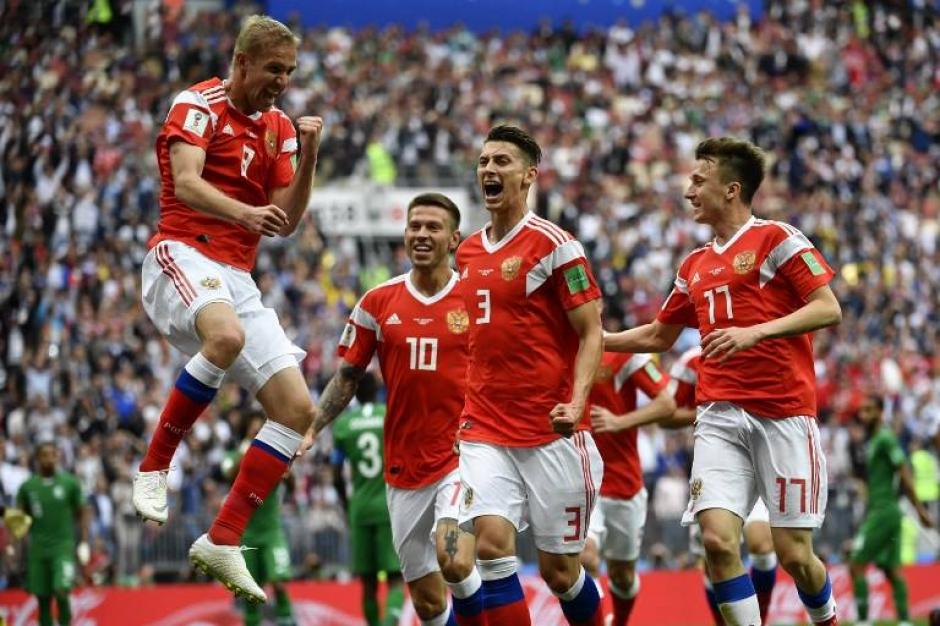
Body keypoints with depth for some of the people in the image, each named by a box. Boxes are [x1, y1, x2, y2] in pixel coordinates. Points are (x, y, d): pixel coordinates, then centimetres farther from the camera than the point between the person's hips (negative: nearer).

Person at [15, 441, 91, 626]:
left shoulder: (70, 483, 1)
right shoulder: (28, 486, 5)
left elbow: (83, 512, 5)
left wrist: (84, 543, -2)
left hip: (64, 547, -2)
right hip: (38, 548, 2)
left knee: (62, 591, -17)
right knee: (43, 600, 3)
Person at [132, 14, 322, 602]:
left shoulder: (278, 128, 17)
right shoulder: (198, 105, -3)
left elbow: (286, 222, 11)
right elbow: (187, 184, -19)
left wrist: (309, 154, -2)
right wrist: (244, 212, -37)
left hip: (237, 278, 8)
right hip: (182, 255, -8)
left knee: (298, 409, -4)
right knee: (226, 335, -40)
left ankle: (222, 542, -2)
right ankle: (154, 469, -24)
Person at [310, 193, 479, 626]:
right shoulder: (378, 303, 4)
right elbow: (347, 378, 9)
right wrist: (309, 429, -2)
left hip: (463, 455, -3)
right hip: (405, 469, 3)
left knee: (453, 560, -28)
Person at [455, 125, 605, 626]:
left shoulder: (553, 245, -7)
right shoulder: (467, 252, 12)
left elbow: (591, 332, -9)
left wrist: (576, 402, -23)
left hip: (552, 433, -5)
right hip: (485, 433, 5)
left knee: (559, 569, 2)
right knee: (491, 543, -15)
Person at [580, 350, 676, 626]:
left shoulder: (624, 352, -8)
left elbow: (666, 404, -8)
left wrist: (619, 421, -21)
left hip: (623, 481, 0)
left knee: (622, 574, 14)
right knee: (584, 557, -26)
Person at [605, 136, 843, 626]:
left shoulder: (776, 238, -1)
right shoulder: (694, 267, 18)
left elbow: (829, 309, -9)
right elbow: (659, 336, 30)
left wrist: (755, 332, -19)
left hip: (783, 415, -5)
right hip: (720, 417, 5)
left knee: (793, 553, -4)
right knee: (718, 539, -14)